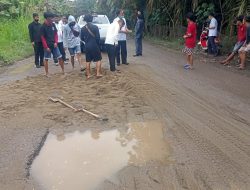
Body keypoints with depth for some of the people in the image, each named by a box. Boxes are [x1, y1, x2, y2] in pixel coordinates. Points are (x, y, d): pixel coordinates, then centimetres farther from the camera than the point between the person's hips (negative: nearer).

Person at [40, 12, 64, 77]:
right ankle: (47, 73, 14)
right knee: (46, 59, 5)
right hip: (47, 46, -5)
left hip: (54, 45, 5)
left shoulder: (53, 25, 3)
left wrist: (56, 42, -4)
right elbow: (42, 38, -10)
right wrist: (46, 47, -14)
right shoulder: (43, 27, -11)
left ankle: (63, 70, 17)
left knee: (60, 57, 5)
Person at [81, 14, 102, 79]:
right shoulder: (95, 27, -10)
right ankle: (98, 73, 3)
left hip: (87, 46, 3)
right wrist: (97, 43, 7)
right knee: (98, 59, 8)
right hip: (94, 45, -3)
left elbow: (82, 38, 7)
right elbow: (98, 37, -10)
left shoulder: (83, 28, 0)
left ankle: (88, 74, 14)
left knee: (88, 61, 11)